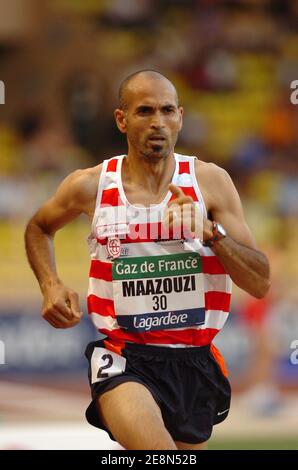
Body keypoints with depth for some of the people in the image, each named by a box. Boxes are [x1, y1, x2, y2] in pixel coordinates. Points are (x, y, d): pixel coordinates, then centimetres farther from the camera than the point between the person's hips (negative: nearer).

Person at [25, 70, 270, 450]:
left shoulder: (210, 181, -1)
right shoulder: (90, 185, -1)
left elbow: (260, 284, -3)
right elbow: (38, 228, 22)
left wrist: (211, 232, -18)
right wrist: (50, 286, 5)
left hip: (194, 361, 3)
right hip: (124, 361, -3)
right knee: (158, 451, -31)